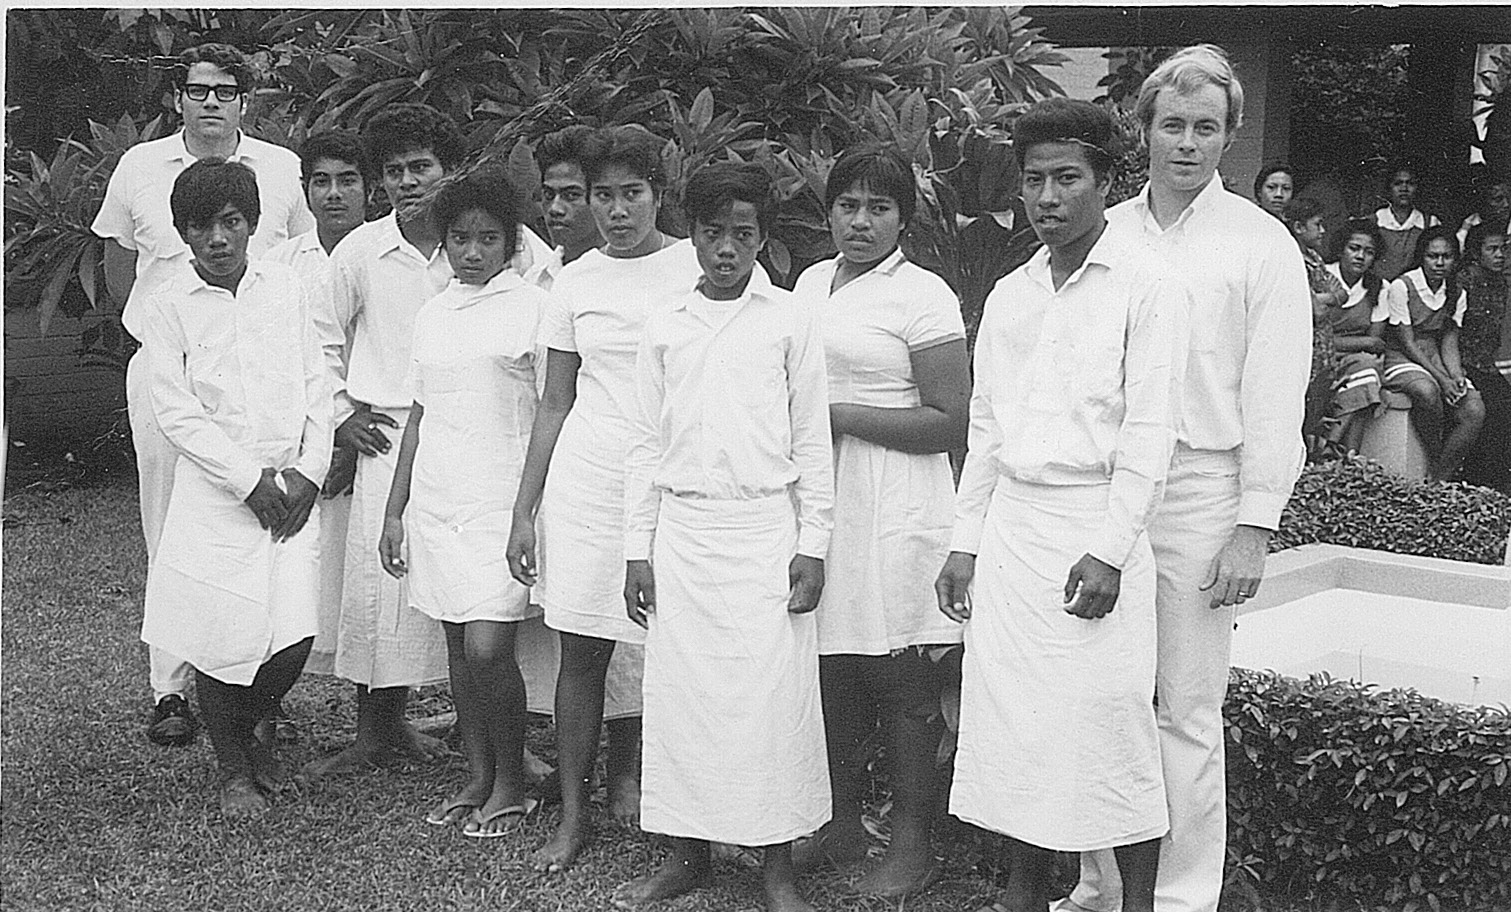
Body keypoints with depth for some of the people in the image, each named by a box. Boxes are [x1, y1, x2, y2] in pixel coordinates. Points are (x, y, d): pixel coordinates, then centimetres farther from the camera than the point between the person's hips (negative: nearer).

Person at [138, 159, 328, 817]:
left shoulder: (284, 287, 6)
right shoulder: (168, 302, -1)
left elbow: (316, 388, 7)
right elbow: (175, 411, -6)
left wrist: (309, 472, -4)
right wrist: (250, 479, -11)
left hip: (290, 490, 2)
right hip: (214, 496, -2)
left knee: (294, 636, -4)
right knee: (220, 637, 0)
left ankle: (248, 732, 26)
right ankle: (233, 770, 23)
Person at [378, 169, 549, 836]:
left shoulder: (533, 307, -3)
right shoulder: (432, 316, 13)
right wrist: (394, 510, 17)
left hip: (503, 496, -5)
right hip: (436, 496, 5)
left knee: (487, 647, -10)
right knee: (458, 645, 9)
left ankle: (512, 783, 8)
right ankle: (478, 777, 22)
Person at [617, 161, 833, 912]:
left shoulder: (791, 320, 2)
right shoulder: (665, 327, 8)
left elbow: (812, 440, 2)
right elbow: (646, 443, 10)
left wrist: (813, 545, -3)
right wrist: (639, 548, 6)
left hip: (768, 527, -2)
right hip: (684, 532, 3)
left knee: (773, 696, -1)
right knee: (680, 693, 5)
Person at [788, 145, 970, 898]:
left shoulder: (924, 296, -7)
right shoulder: (811, 282, 14)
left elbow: (952, 422, -12)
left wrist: (840, 416, -14)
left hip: (894, 506, -6)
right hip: (817, 497, 6)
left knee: (899, 681, 0)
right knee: (831, 674, 10)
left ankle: (912, 843, 12)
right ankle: (842, 825, 24)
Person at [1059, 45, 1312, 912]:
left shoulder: (1261, 244, 1)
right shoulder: (1103, 234, 10)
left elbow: (1275, 399, -3)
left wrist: (1255, 526, -9)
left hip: (1198, 492, -3)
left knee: (1189, 712, 1)